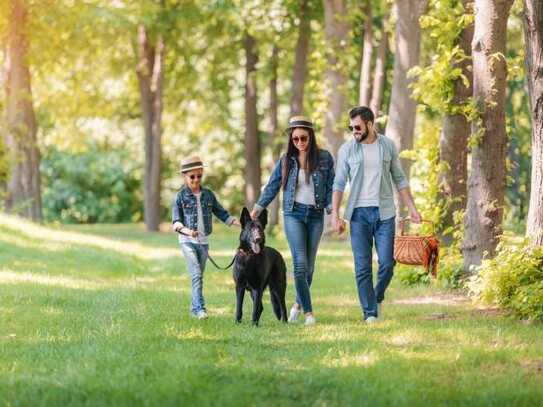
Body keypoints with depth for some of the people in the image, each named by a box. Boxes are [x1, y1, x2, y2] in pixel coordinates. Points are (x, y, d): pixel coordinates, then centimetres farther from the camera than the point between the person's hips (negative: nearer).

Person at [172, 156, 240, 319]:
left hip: (204, 240, 4)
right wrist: (186, 231, -28)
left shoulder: (208, 195, 8)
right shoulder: (181, 197, -3)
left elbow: (222, 213, 13)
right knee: (196, 275, -17)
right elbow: (176, 221, -8)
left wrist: (240, 223, 0)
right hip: (188, 240, -4)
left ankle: (194, 308, 21)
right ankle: (200, 308, -21)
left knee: (199, 275, 11)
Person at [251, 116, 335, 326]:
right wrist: (256, 210, 6)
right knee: (300, 263, -13)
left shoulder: (324, 158, 2)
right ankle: (308, 312, -11)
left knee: (309, 265, 7)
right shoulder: (286, 160, 3)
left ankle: (299, 303, 28)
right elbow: (272, 187, 9)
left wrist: (332, 209, -9)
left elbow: (331, 186, 3)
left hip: (316, 215, 1)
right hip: (294, 214, -1)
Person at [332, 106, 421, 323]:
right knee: (362, 267, -1)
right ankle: (370, 313, 5)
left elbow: (399, 180, 10)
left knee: (387, 263, -4)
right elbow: (339, 184, 1)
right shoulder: (347, 149, 1)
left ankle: (377, 297, 23)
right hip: (359, 213, 0)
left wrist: (412, 207, 4)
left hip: (384, 212, 1)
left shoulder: (388, 146, 5)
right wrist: (335, 215, -7)